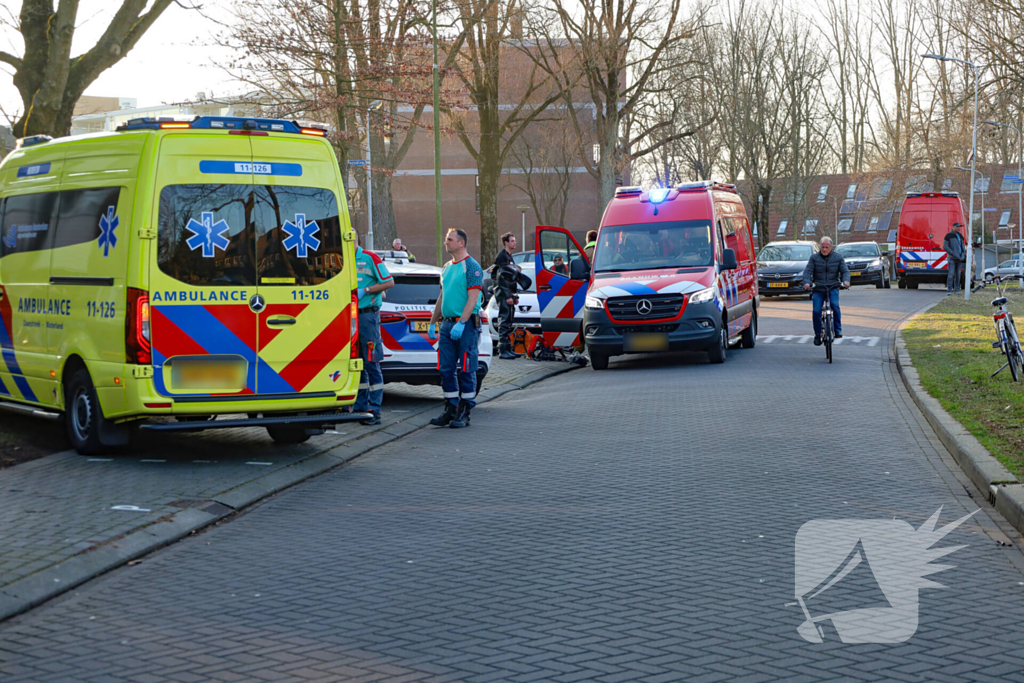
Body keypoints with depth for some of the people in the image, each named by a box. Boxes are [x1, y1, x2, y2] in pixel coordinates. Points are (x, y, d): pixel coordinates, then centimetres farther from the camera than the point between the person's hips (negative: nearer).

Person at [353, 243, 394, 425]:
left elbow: (389, 282, -8)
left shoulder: (370, 258, -5)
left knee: (371, 364, -6)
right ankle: (360, 407, 17)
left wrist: (365, 291, -14)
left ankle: (374, 410, -5)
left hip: (367, 316, -7)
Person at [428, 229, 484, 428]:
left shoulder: (471, 267, -9)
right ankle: (451, 409, 15)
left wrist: (461, 323, -24)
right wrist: (433, 322, 20)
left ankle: (464, 413, 2)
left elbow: (473, 298, -16)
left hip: (466, 325, -8)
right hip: (447, 324, 8)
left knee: (465, 370, -3)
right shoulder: (447, 268, 17)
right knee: (446, 369, 7)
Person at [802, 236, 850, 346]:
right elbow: (808, 271, -4)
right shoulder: (814, 258, 5)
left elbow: (845, 271, 0)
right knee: (816, 311, -12)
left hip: (833, 288, 0)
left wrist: (846, 280, -22)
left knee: (835, 305, -27)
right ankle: (817, 335, 5)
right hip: (818, 288, 0)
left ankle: (838, 330, -15)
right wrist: (806, 282, -24)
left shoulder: (838, 257, 7)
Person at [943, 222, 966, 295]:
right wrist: (953, 254, -14)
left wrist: (963, 255, 4)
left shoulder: (960, 236, 15)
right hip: (952, 258, -6)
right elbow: (945, 246, -8)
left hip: (959, 258, 6)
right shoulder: (949, 235, -3)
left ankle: (956, 290, 7)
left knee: (958, 274, 3)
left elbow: (963, 246, 21)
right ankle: (949, 290, -13)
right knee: (951, 274, -12)